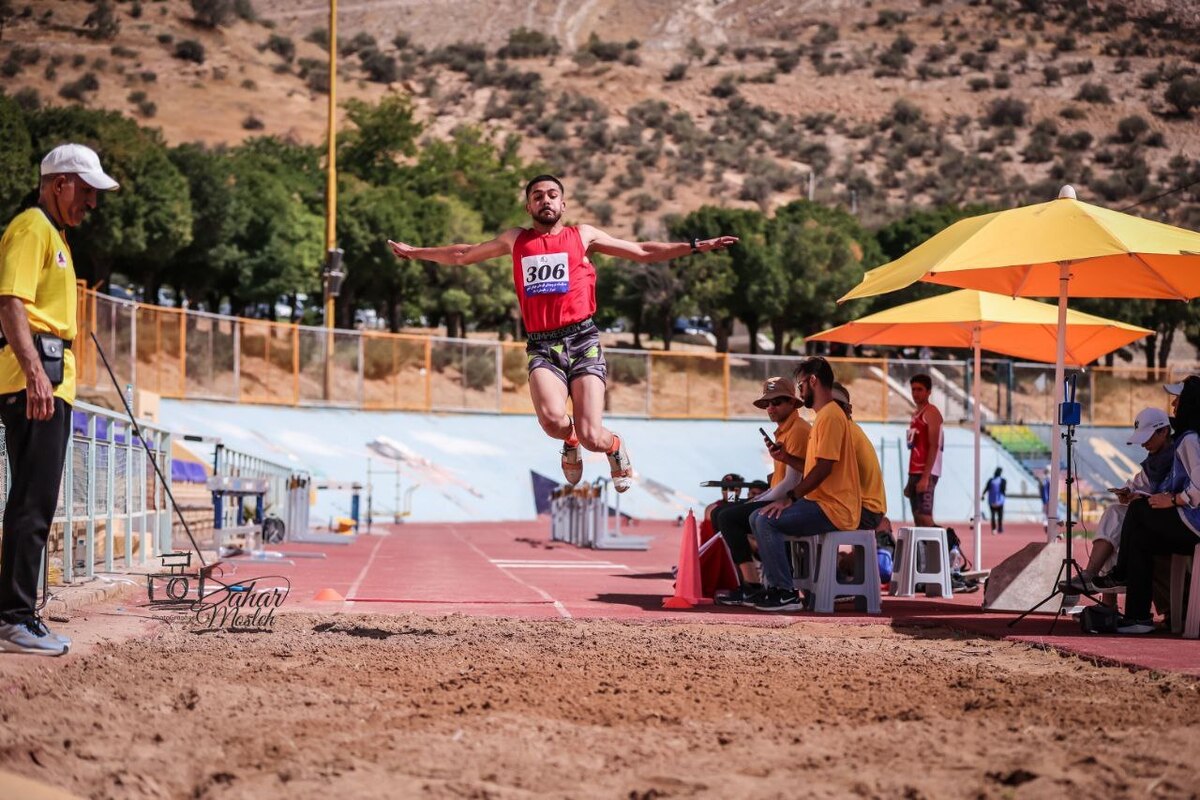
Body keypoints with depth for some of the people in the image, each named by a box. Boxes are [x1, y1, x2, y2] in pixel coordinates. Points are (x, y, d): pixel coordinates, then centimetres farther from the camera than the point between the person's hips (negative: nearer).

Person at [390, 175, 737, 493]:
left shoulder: (583, 235, 15)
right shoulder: (515, 240, 18)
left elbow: (642, 252, 19)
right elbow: (462, 255, 31)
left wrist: (695, 246, 13)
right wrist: (414, 252, 34)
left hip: (582, 340, -1)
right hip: (542, 346, 1)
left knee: (592, 437, -13)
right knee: (552, 419, -29)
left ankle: (616, 448, 26)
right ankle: (570, 442, 10)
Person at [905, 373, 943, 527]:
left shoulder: (931, 412, -7)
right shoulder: (916, 415, 20)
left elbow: (934, 446, -16)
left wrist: (925, 477, -23)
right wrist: (910, 480, 19)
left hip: (926, 473, -9)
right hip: (915, 473, 9)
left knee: (925, 517, -16)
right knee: (918, 520, 5)